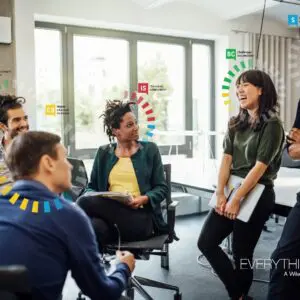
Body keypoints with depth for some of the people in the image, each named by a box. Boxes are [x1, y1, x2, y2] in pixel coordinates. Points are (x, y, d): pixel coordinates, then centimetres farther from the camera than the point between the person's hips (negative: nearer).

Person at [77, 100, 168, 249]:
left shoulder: (149, 149, 11)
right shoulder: (103, 153, 17)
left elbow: (162, 187, 8)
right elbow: (92, 187, 18)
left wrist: (144, 199, -14)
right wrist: (94, 198, -8)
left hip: (140, 217, -2)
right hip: (110, 213, 2)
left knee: (85, 203, -29)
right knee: (95, 227, -39)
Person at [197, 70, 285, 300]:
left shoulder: (272, 125, -10)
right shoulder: (236, 123, 10)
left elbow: (260, 166, -15)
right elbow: (226, 159, 3)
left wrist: (237, 199, -16)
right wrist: (220, 194, -6)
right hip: (230, 190, 7)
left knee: (241, 252, 3)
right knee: (206, 242, 3)